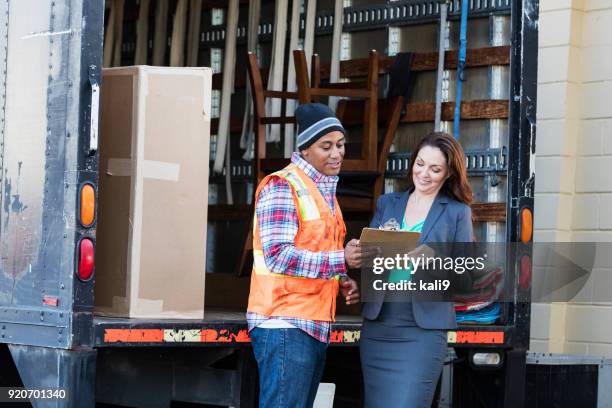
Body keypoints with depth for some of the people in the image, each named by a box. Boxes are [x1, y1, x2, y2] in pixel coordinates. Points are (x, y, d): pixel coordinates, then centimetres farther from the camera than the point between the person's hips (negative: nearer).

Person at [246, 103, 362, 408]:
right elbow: (278, 255, -19)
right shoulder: (283, 186, -9)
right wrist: (341, 260, -25)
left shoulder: (325, 191, 20)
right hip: (286, 325, -9)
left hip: (315, 326, 9)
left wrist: (341, 280, 9)